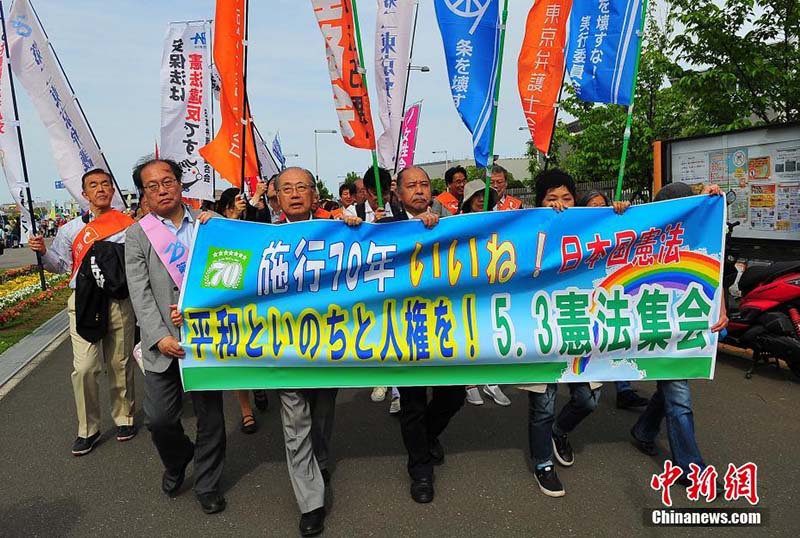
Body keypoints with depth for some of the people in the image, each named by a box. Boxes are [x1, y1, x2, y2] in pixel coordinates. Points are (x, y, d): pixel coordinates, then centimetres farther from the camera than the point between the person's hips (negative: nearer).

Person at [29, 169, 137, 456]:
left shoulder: (129, 225, 5)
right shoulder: (72, 229, 8)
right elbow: (61, 264, 13)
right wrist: (43, 252, -4)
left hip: (120, 302, 0)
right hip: (84, 302, 1)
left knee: (120, 364, 10)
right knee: (84, 368, -4)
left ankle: (124, 418, 29)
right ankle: (88, 430, 13)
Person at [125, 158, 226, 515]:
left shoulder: (208, 223, 5)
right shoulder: (137, 235, 3)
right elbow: (140, 293, -3)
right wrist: (160, 336, -13)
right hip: (164, 342, 0)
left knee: (210, 416, 9)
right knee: (159, 418, 5)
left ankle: (207, 484, 30)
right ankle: (177, 460, 38)